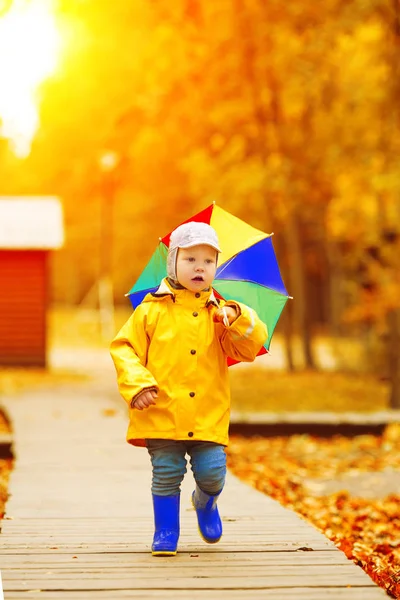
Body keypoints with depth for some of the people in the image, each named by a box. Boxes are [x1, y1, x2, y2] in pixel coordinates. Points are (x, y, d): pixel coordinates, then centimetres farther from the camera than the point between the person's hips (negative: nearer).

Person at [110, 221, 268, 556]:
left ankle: (206, 503, 30)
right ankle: (166, 531, 19)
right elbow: (124, 347, 2)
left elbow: (251, 347, 1)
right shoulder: (152, 311, 2)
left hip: (209, 417, 2)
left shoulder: (220, 314, 9)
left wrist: (239, 319, -16)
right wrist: (137, 384, -12)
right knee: (167, 474, 0)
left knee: (212, 472, -4)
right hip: (163, 413, -1)